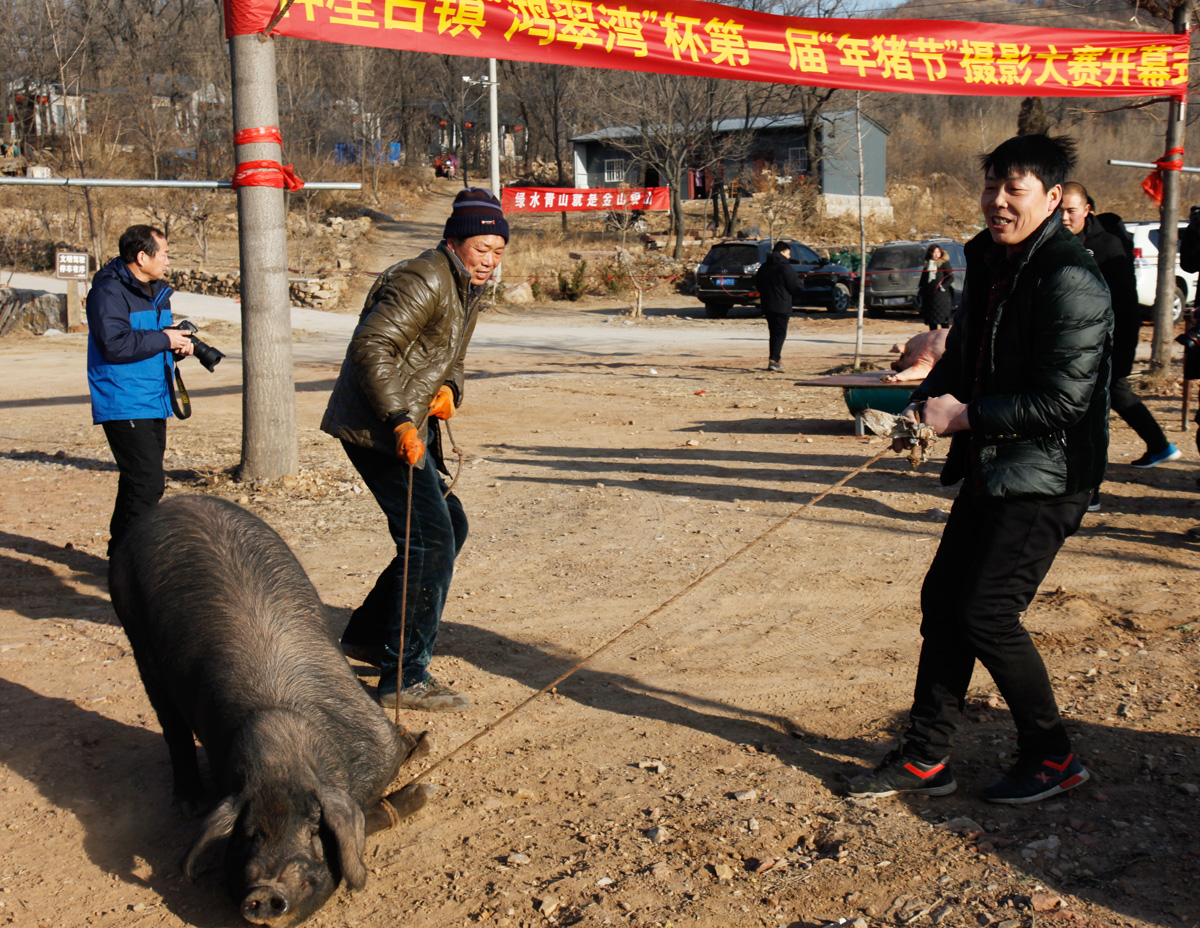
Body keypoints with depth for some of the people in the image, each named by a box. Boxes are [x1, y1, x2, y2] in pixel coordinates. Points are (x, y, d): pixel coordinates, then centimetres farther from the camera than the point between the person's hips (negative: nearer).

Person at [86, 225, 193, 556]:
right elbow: (114, 344, -25)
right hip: (124, 406, -10)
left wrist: (178, 346, 5)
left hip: (153, 404, 10)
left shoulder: (156, 291, 17)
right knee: (147, 484, -14)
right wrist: (163, 339, -17)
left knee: (142, 484, 15)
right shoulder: (109, 291, -13)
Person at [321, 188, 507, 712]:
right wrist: (400, 421, -31)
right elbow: (371, 349, -25)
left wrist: (448, 390, -1)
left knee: (450, 527, 17)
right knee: (430, 540, -13)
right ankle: (403, 678, -8)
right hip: (376, 428, -11)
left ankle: (368, 635, 26)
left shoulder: (468, 290, 15)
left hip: (407, 428, 11)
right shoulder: (423, 282, -18)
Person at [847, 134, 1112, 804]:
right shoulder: (988, 264, 11)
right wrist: (927, 402, 0)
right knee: (943, 599, 9)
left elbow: (1063, 399, -22)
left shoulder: (1071, 282, -18)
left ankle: (1052, 759, 11)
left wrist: (967, 416, -19)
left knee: (987, 613, -10)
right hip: (989, 471, 9)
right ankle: (926, 758, 21)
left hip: (1045, 477, -9)